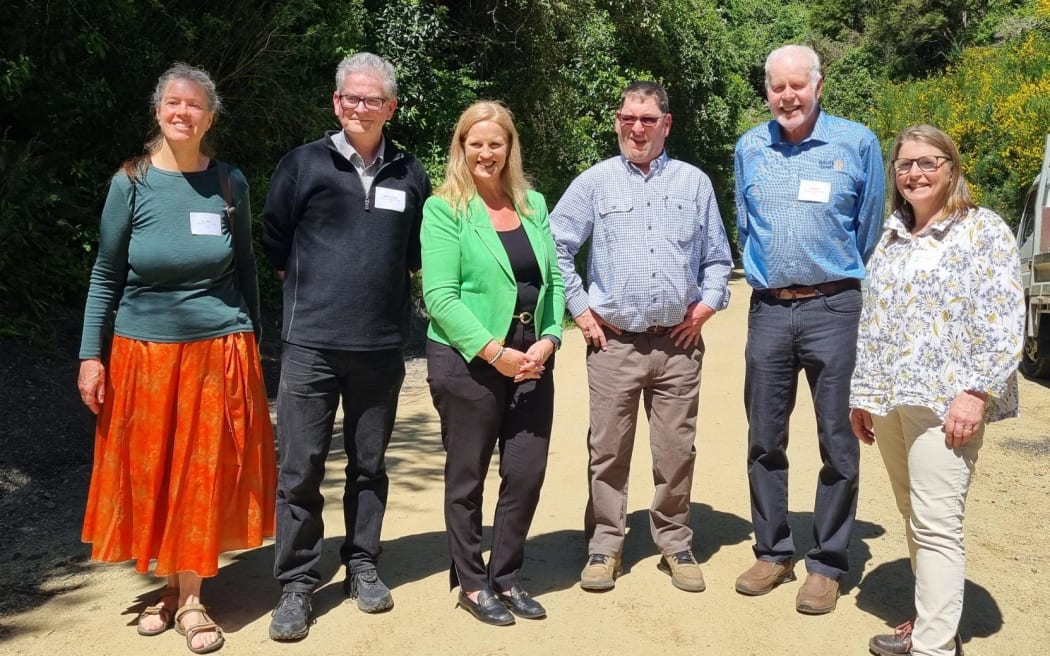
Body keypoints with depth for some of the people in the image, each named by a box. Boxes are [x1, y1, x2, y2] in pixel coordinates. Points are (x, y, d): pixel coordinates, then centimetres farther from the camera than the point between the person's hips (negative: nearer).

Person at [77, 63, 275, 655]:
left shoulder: (230, 184, 1)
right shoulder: (132, 182, -2)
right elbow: (106, 275, 1)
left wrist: (255, 344, 9)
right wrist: (91, 355, -3)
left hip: (219, 350, 0)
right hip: (144, 351, 0)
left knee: (205, 472, 4)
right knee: (150, 473, 7)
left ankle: (190, 598, 16)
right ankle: (169, 584, 24)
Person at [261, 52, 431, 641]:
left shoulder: (411, 175, 7)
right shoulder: (304, 164, 0)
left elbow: (421, 251, 19)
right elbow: (274, 241, 9)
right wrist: (309, 289, 10)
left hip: (382, 347, 2)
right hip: (311, 344, -2)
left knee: (370, 465, 12)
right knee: (301, 469, 0)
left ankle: (363, 567, 27)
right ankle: (297, 585, 12)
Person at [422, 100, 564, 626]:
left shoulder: (533, 204, 11)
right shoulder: (444, 209, -5)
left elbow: (555, 278, 9)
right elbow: (440, 296, -13)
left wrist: (549, 339, -6)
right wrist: (495, 352, -18)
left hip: (531, 360, 5)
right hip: (467, 362, -5)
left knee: (526, 472, 8)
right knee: (467, 476, 7)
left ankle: (507, 577, 26)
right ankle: (472, 583, 23)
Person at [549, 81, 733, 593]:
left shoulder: (694, 183, 10)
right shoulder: (594, 182, 5)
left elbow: (717, 257, 16)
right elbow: (555, 247, 4)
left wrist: (707, 304, 3)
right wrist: (579, 308, 0)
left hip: (678, 344, 2)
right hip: (614, 342, -1)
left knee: (676, 451, 6)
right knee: (608, 450, 3)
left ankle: (675, 544, 21)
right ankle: (604, 545, 16)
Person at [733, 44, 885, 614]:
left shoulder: (857, 142, -1)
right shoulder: (749, 148, 9)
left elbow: (869, 230, 6)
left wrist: (843, 285, 11)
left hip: (834, 308, -3)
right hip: (768, 310, 3)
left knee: (838, 443, 1)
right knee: (764, 439, 8)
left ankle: (828, 563, 14)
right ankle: (773, 552, 22)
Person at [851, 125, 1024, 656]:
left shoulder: (984, 230, -2)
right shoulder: (892, 237, 17)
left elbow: (1004, 323, -9)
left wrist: (976, 393, -17)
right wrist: (862, 394, 15)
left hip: (944, 401, -6)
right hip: (891, 399, 6)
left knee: (936, 526, -7)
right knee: (914, 519, 13)